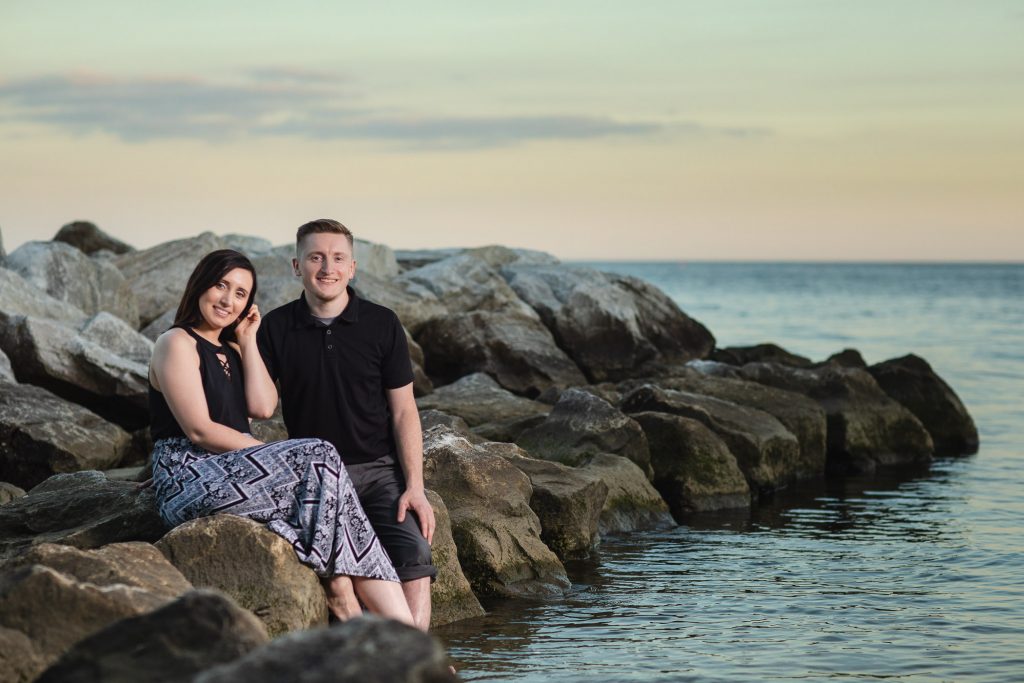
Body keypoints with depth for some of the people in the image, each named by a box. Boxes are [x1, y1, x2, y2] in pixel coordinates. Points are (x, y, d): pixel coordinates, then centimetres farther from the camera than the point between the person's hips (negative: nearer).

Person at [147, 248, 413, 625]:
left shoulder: (231, 350, 22)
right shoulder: (177, 344, -3)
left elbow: (263, 407, 3)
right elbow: (199, 431, -13)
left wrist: (248, 341, 7)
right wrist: (277, 456, -14)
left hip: (233, 473, 7)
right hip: (188, 479, -7)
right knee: (320, 458, -22)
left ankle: (402, 625, -31)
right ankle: (337, 586, -24)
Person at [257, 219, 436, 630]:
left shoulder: (382, 324, 5)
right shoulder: (276, 328, 6)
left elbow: (403, 411, 5)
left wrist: (414, 486, -4)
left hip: (379, 470, 1)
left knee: (414, 554, -25)